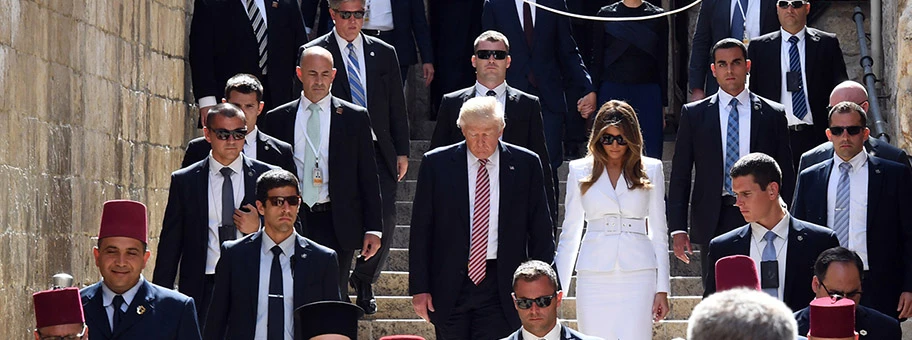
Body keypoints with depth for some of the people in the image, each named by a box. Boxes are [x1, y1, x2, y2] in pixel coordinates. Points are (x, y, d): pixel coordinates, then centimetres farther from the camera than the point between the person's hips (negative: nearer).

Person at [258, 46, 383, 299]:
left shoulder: (355, 117, 5)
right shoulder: (277, 119, 8)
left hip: (336, 224, -1)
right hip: (292, 221, 1)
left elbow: (369, 176, 6)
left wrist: (373, 228, 0)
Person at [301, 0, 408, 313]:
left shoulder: (384, 53, 11)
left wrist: (402, 152, 8)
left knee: (385, 219, -3)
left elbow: (397, 106, 14)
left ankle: (364, 279, 20)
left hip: (378, 151, 3)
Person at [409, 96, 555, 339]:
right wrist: (419, 287, -1)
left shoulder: (526, 165, 2)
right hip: (449, 283, 1)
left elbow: (540, 231, 6)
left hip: (501, 286, -1)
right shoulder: (436, 164, 2)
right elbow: (420, 231, 3)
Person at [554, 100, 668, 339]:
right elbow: (570, 233, 12)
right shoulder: (580, 171, 10)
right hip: (594, 276, 1)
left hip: (638, 272, -1)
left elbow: (658, 232, 9)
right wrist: (557, 287, 6)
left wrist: (662, 289, 3)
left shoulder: (651, 170, 9)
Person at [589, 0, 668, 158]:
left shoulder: (657, 16, 7)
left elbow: (663, 64, 9)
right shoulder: (606, 14, 5)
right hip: (612, 90, 0)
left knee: (650, 157, -6)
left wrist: (663, 105, 5)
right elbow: (596, 61, 8)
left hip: (648, 93, 1)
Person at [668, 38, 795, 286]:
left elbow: (786, 177, 9)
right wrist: (678, 228, -2)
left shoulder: (772, 115, 7)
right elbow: (679, 176, 6)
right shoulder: (694, 114, 7)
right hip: (712, 224, 0)